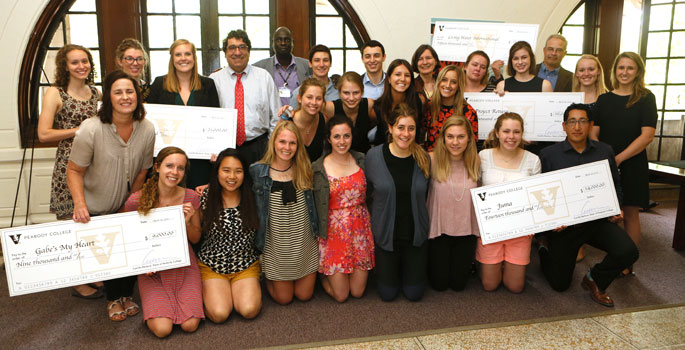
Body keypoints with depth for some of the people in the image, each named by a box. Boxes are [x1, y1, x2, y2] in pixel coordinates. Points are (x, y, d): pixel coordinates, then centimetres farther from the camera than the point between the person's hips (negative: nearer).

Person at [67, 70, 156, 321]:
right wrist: (79, 204, -28)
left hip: (126, 207, 3)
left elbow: (142, 170, -1)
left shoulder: (147, 129, -12)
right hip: (94, 209, -3)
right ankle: (113, 299, 30)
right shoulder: (91, 129, -22)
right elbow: (74, 170, -16)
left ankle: (127, 295, 31)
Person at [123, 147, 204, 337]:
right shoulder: (136, 201, -13)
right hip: (151, 267, -1)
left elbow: (196, 238, 4)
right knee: (162, 329, -15)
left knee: (190, 325, -12)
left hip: (183, 264, 1)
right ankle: (152, 305, 19)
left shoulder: (190, 197, -8)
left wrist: (187, 221, -17)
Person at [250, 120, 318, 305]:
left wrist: (318, 234, 4)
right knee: (283, 298, 13)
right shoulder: (257, 171, -13)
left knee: (304, 295, 15)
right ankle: (266, 277, 41)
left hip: (305, 243, 3)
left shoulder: (304, 169, -4)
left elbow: (313, 205, 6)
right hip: (277, 246, -2)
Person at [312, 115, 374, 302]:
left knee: (358, 292, 11)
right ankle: (322, 273, 34)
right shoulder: (317, 169, -9)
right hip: (333, 232, -3)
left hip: (360, 229, 3)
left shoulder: (362, 160, 0)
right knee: (341, 295, 4)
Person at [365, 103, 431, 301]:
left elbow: (424, 195, 6)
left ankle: (408, 268, 43)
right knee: (388, 294, 12)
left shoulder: (423, 158, -8)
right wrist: (377, 221, -2)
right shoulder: (373, 156, -13)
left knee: (414, 293, 13)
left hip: (416, 234, 1)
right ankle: (386, 269, 42)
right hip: (385, 234, -1)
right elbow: (368, 194, -2)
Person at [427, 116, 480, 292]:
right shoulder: (433, 159, -17)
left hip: (466, 230, 2)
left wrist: (480, 231, 1)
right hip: (439, 229, -2)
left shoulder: (476, 161, -8)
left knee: (458, 284, 13)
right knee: (439, 283, 10)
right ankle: (432, 260, 40)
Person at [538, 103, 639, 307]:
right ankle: (545, 250, 39)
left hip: (597, 219, 3)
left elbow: (615, 186, 13)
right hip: (563, 224, -2)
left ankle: (595, 280, 7)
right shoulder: (549, 155, -5)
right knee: (559, 284, 5)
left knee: (628, 252, -24)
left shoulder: (605, 152, 4)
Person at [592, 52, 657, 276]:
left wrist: (618, 158, -15)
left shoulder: (646, 98, 0)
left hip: (632, 165, -2)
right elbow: (593, 133, 4)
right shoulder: (604, 99, 9)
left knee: (630, 215, 2)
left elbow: (647, 135, -9)